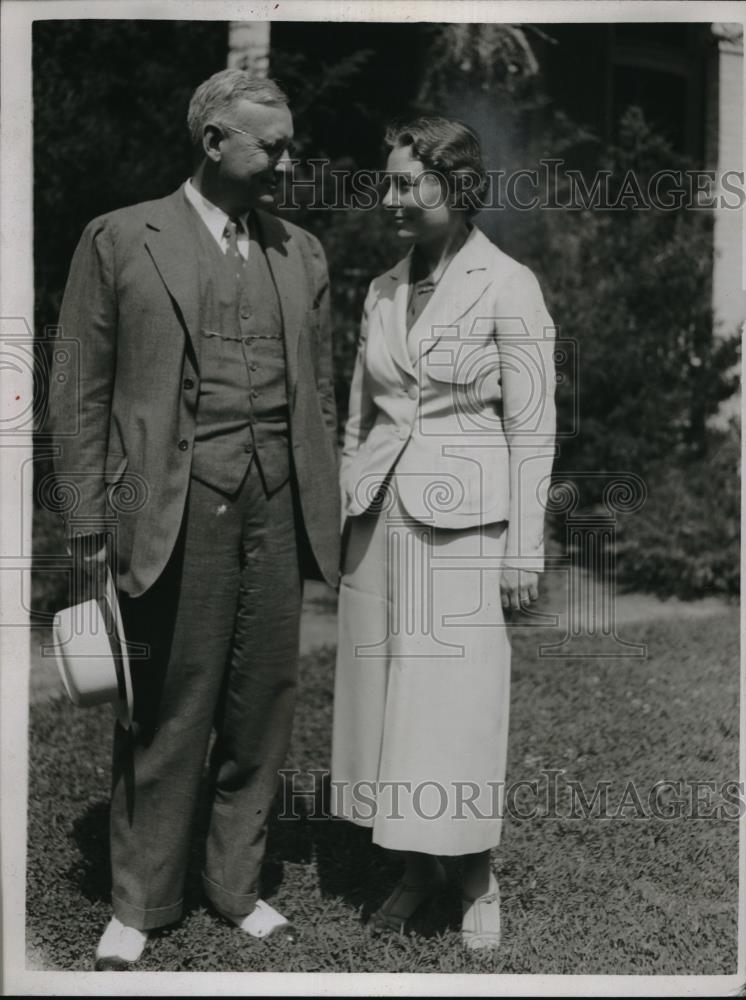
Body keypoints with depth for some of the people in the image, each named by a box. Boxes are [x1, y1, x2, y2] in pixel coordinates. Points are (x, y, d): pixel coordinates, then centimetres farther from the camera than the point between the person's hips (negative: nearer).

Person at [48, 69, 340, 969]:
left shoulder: (302, 253, 14)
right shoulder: (122, 239, 2)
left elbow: (319, 393, 14)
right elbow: (81, 391, 0)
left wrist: (327, 511, 9)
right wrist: (88, 524, -5)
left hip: (279, 506, 4)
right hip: (174, 507, -3)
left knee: (260, 707, 9)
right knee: (164, 713, 4)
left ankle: (236, 885, 27)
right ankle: (139, 903, 21)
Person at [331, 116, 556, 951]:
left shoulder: (508, 286, -6)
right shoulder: (381, 291, 11)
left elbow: (531, 428, -7)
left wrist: (524, 550, -9)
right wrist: (343, 518, 13)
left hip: (463, 520, -5)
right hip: (380, 517, 6)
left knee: (458, 706, 1)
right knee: (384, 699, 9)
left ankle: (478, 882, 22)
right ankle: (415, 864, 27)